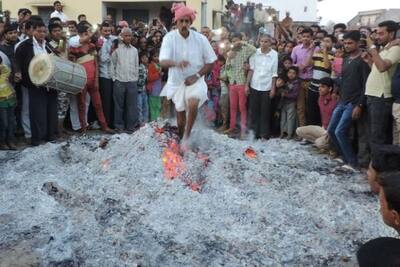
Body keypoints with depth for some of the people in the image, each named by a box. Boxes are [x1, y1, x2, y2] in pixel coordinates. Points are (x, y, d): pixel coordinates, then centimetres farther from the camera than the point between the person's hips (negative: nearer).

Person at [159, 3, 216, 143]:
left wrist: (196, 75, -15)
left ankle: (187, 135, -13)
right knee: (180, 119, 10)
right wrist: (176, 63, -46)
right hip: (177, 81, 1)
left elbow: (211, 61, -2)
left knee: (193, 103, -31)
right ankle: (181, 142, 33)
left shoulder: (200, 39, -9)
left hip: (195, 80, -1)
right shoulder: (169, 38, -12)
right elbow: (163, 62, -23)